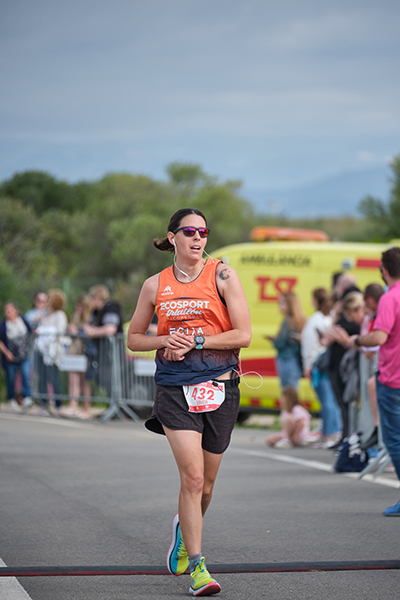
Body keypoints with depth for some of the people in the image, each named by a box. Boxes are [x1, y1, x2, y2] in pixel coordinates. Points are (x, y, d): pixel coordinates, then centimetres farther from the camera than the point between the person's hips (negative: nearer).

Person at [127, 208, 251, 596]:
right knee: (192, 477, -14)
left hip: (220, 386, 1)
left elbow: (243, 334, -5)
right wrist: (166, 340, -5)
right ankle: (196, 566, -8)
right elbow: (134, 338, 14)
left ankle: (184, 529, 43)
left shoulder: (222, 275, 0)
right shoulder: (155, 285, 6)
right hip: (174, 388, 0)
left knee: (205, 482, 11)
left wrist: (196, 340, -13)